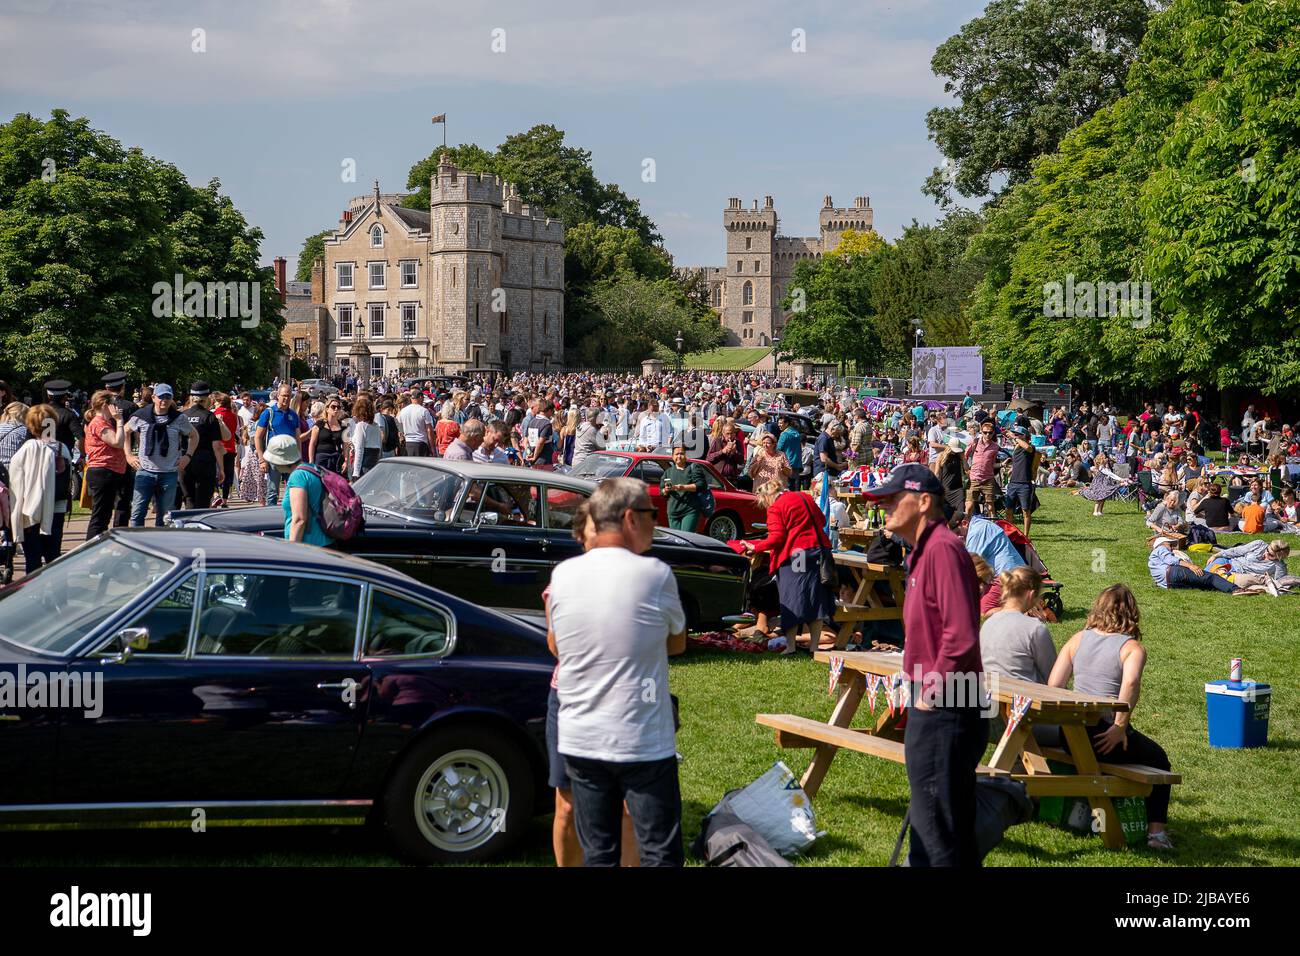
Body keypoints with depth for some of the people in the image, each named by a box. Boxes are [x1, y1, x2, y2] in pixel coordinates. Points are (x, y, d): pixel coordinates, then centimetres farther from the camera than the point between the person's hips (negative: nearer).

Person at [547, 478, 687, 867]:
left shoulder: (563, 575, -1)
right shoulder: (655, 574, -11)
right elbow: (677, 643, 4)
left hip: (580, 742, 4)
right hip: (643, 743, -4)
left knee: (598, 854, 11)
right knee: (661, 853, 4)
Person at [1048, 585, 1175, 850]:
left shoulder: (1078, 639, 13)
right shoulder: (1133, 647, 0)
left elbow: (1053, 685, 6)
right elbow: (1131, 683, -21)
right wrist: (1120, 727, -19)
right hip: (1106, 733, -5)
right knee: (1158, 759, 20)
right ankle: (1156, 831, 8)